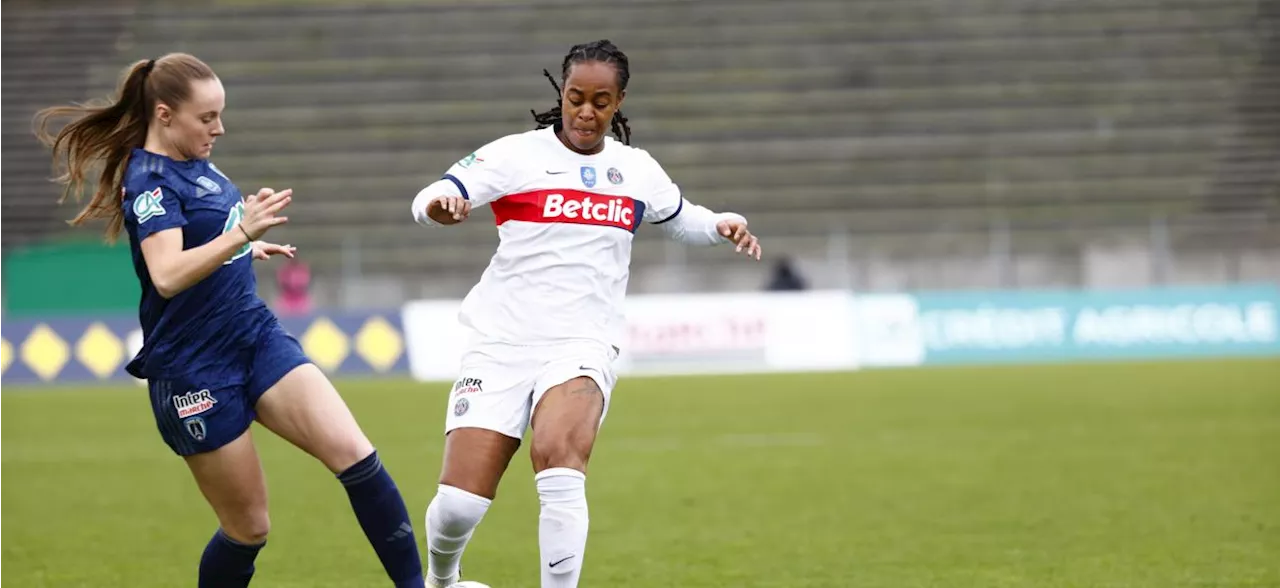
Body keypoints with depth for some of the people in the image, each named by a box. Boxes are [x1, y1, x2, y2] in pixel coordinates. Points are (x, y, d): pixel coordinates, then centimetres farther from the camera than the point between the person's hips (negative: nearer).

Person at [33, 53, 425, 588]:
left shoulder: (194, 163, 9)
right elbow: (167, 275, -34)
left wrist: (251, 248, 29)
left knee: (355, 456, -12)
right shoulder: (149, 181, -16)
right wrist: (241, 234, -43)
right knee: (248, 528, 0)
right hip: (194, 370, -7)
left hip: (259, 339, 7)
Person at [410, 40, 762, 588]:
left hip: (583, 344, 1)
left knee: (558, 462, -30)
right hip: (502, 341, -1)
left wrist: (722, 225, 6)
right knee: (459, 503, -7)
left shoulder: (636, 168, 10)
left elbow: (681, 217, 28)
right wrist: (440, 204, -37)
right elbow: (429, 200, -12)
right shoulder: (517, 154, -1)